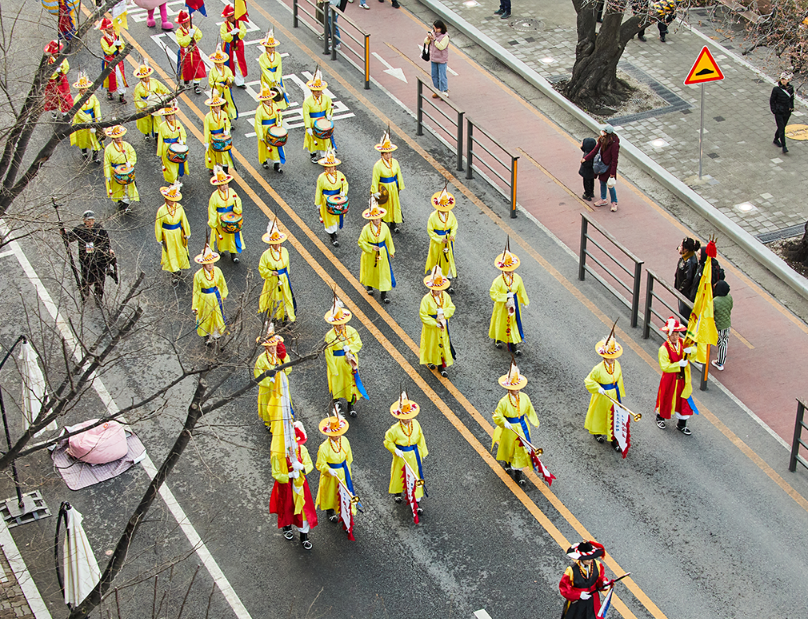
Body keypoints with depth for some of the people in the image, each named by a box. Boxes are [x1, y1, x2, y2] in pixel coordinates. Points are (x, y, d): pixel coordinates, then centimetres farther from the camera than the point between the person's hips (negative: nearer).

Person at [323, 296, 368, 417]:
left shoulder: (351, 331, -10)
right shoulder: (330, 335, -18)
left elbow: (358, 344, -2)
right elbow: (328, 353, -14)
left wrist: (349, 348, -22)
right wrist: (333, 369, -12)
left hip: (350, 360, 2)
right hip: (336, 361, -2)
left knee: (352, 381, 11)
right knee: (336, 381, 15)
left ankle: (351, 404, 28)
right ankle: (336, 401, 39)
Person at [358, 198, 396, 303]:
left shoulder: (384, 227, -12)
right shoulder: (366, 228, -20)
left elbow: (388, 239, 3)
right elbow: (361, 242, -13)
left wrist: (391, 251, 11)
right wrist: (371, 248, -23)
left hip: (382, 252, 1)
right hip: (370, 254, -1)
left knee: (384, 271, 3)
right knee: (370, 270, 19)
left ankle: (384, 293, 12)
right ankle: (369, 286, 47)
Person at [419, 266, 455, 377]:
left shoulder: (445, 296, -10)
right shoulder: (426, 299, -24)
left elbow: (452, 308, -5)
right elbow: (423, 315, -22)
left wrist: (443, 312, -26)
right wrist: (436, 324, -23)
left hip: (443, 326, 3)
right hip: (431, 327, -3)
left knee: (444, 344, 10)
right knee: (432, 344, 18)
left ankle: (444, 365, 23)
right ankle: (431, 361, 45)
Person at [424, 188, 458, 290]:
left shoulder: (450, 214, -11)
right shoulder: (433, 216, -20)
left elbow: (454, 226, 3)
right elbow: (430, 230, -13)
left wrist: (452, 235, -16)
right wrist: (440, 239, -19)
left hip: (448, 240, 2)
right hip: (436, 241, -2)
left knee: (449, 258, 4)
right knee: (435, 256, 18)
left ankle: (449, 280, 12)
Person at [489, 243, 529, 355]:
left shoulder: (517, 278, -12)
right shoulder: (498, 281, -24)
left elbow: (521, 291, 4)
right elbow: (493, 294, -21)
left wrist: (525, 302, 15)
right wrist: (506, 296, -26)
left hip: (514, 304, 3)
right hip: (502, 306, -3)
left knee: (515, 323, 9)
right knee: (501, 322, 18)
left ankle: (514, 344, 19)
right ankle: (498, 339, 44)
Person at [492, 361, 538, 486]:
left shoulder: (524, 397, -11)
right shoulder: (504, 402, -24)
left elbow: (530, 410, 7)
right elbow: (497, 416, -15)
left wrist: (534, 422, 17)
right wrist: (504, 423, -29)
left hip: (522, 427, 3)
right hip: (510, 429, -3)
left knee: (522, 448, 8)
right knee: (509, 447, 18)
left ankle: (518, 472, 23)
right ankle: (508, 465, 49)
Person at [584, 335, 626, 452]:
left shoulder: (617, 364, -11)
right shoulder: (598, 369, -26)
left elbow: (619, 379, 5)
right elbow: (588, 381, -16)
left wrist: (619, 393, 10)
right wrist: (598, 388, -27)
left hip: (614, 395, 3)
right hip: (602, 396, -3)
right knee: (600, 415, 19)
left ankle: (613, 438, 21)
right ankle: (597, 432, 46)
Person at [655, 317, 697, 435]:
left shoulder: (683, 343, -5)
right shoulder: (664, 349, -22)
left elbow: (695, 350, -5)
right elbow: (664, 366, -24)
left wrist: (690, 350, -26)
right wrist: (678, 365, -31)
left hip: (683, 379, 4)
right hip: (670, 379, -4)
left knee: (684, 400, 10)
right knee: (666, 399, 16)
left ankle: (681, 425, 26)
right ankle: (660, 418, 45)